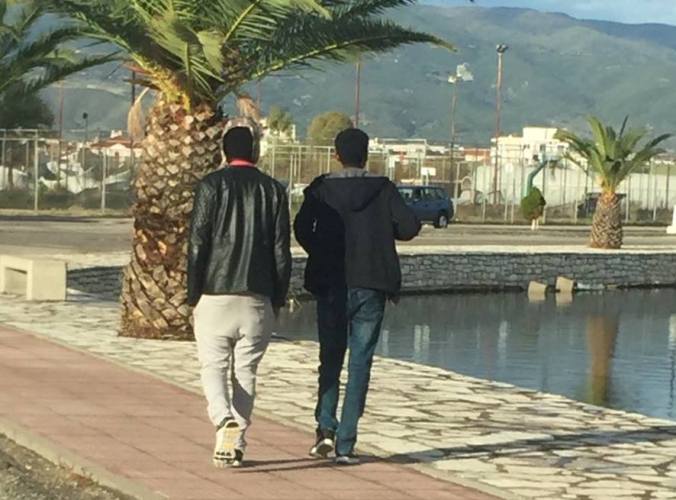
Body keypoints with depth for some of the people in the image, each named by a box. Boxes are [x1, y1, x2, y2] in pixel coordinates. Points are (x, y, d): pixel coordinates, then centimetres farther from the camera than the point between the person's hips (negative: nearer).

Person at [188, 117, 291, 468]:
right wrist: (278, 301, 12)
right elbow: (282, 251, 4)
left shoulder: (212, 185, -3)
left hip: (215, 295, -2)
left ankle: (225, 421, -20)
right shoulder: (273, 190, 4)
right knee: (245, 372, 11)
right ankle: (237, 443, 11)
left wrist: (193, 297, 1)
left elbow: (197, 245, -6)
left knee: (213, 368, 5)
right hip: (257, 300, 2)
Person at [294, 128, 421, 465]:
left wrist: (322, 254, 10)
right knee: (360, 364, 4)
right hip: (371, 287, 0)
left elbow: (302, 229, -8)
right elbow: (409, 227, -7)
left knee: (330, 358, 14)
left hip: (331, 285, 0)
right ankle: (345, 444, 0)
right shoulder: (383, 189, 0)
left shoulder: (321, 189, 0)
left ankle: (326, 428, -3)